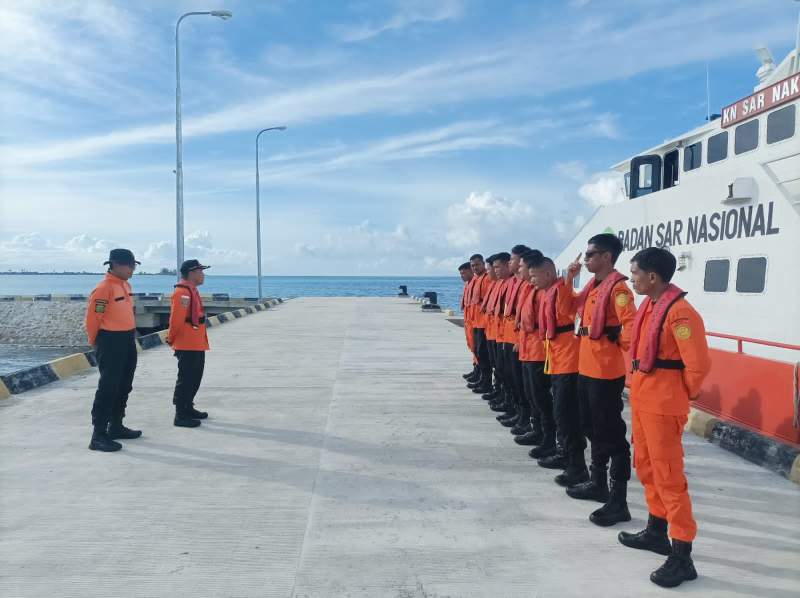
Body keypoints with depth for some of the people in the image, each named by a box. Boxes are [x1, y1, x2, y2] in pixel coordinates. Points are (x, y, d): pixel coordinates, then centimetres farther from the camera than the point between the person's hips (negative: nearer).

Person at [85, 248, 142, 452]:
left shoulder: (126, 285, 10)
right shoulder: (103, 288, -17)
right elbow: (92, 319, -15)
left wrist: (131, 335, 18)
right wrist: (97, 343, -3)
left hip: (128, 342, 9)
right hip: (111, 344, -9)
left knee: (124, 387, 15)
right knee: (108, 388, -7)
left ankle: (116, 426, 28)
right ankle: (99, 435, -3)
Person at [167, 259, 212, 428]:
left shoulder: (192, 290, 15)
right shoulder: (182, 292, -18)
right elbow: (176, 319, -20)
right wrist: (171, 340, -10)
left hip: (197, 345, 10)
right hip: (187, 346, -10)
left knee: (195, 378, 17)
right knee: (185, 380, -5)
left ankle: (188, 408, 28)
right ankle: (180, 416, 1)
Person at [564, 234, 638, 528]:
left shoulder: (617, 288, -17)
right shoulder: (591, 285, 11)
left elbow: (631, 324, -26)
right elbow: (571, 309, 22)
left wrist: (619, 345, -10)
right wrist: (569, 279, 11)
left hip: (606, 372, -10)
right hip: (586, 368, 10)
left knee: (611, 434, -3)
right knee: (592, 429, 20)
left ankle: (618, 501, 5)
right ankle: (597, 483, 35)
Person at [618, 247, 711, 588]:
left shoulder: (680, 313, -21)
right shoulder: (648, 306, 8)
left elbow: (698, 365, -20)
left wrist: (678, 395, -5)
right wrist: (640, 386, 14)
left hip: (663, 405, -9)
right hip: (641, 399, 9)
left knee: (668, 476, -3)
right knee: (646, 467, 20)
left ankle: (682, 556, 7)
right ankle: (656, 531, 36)